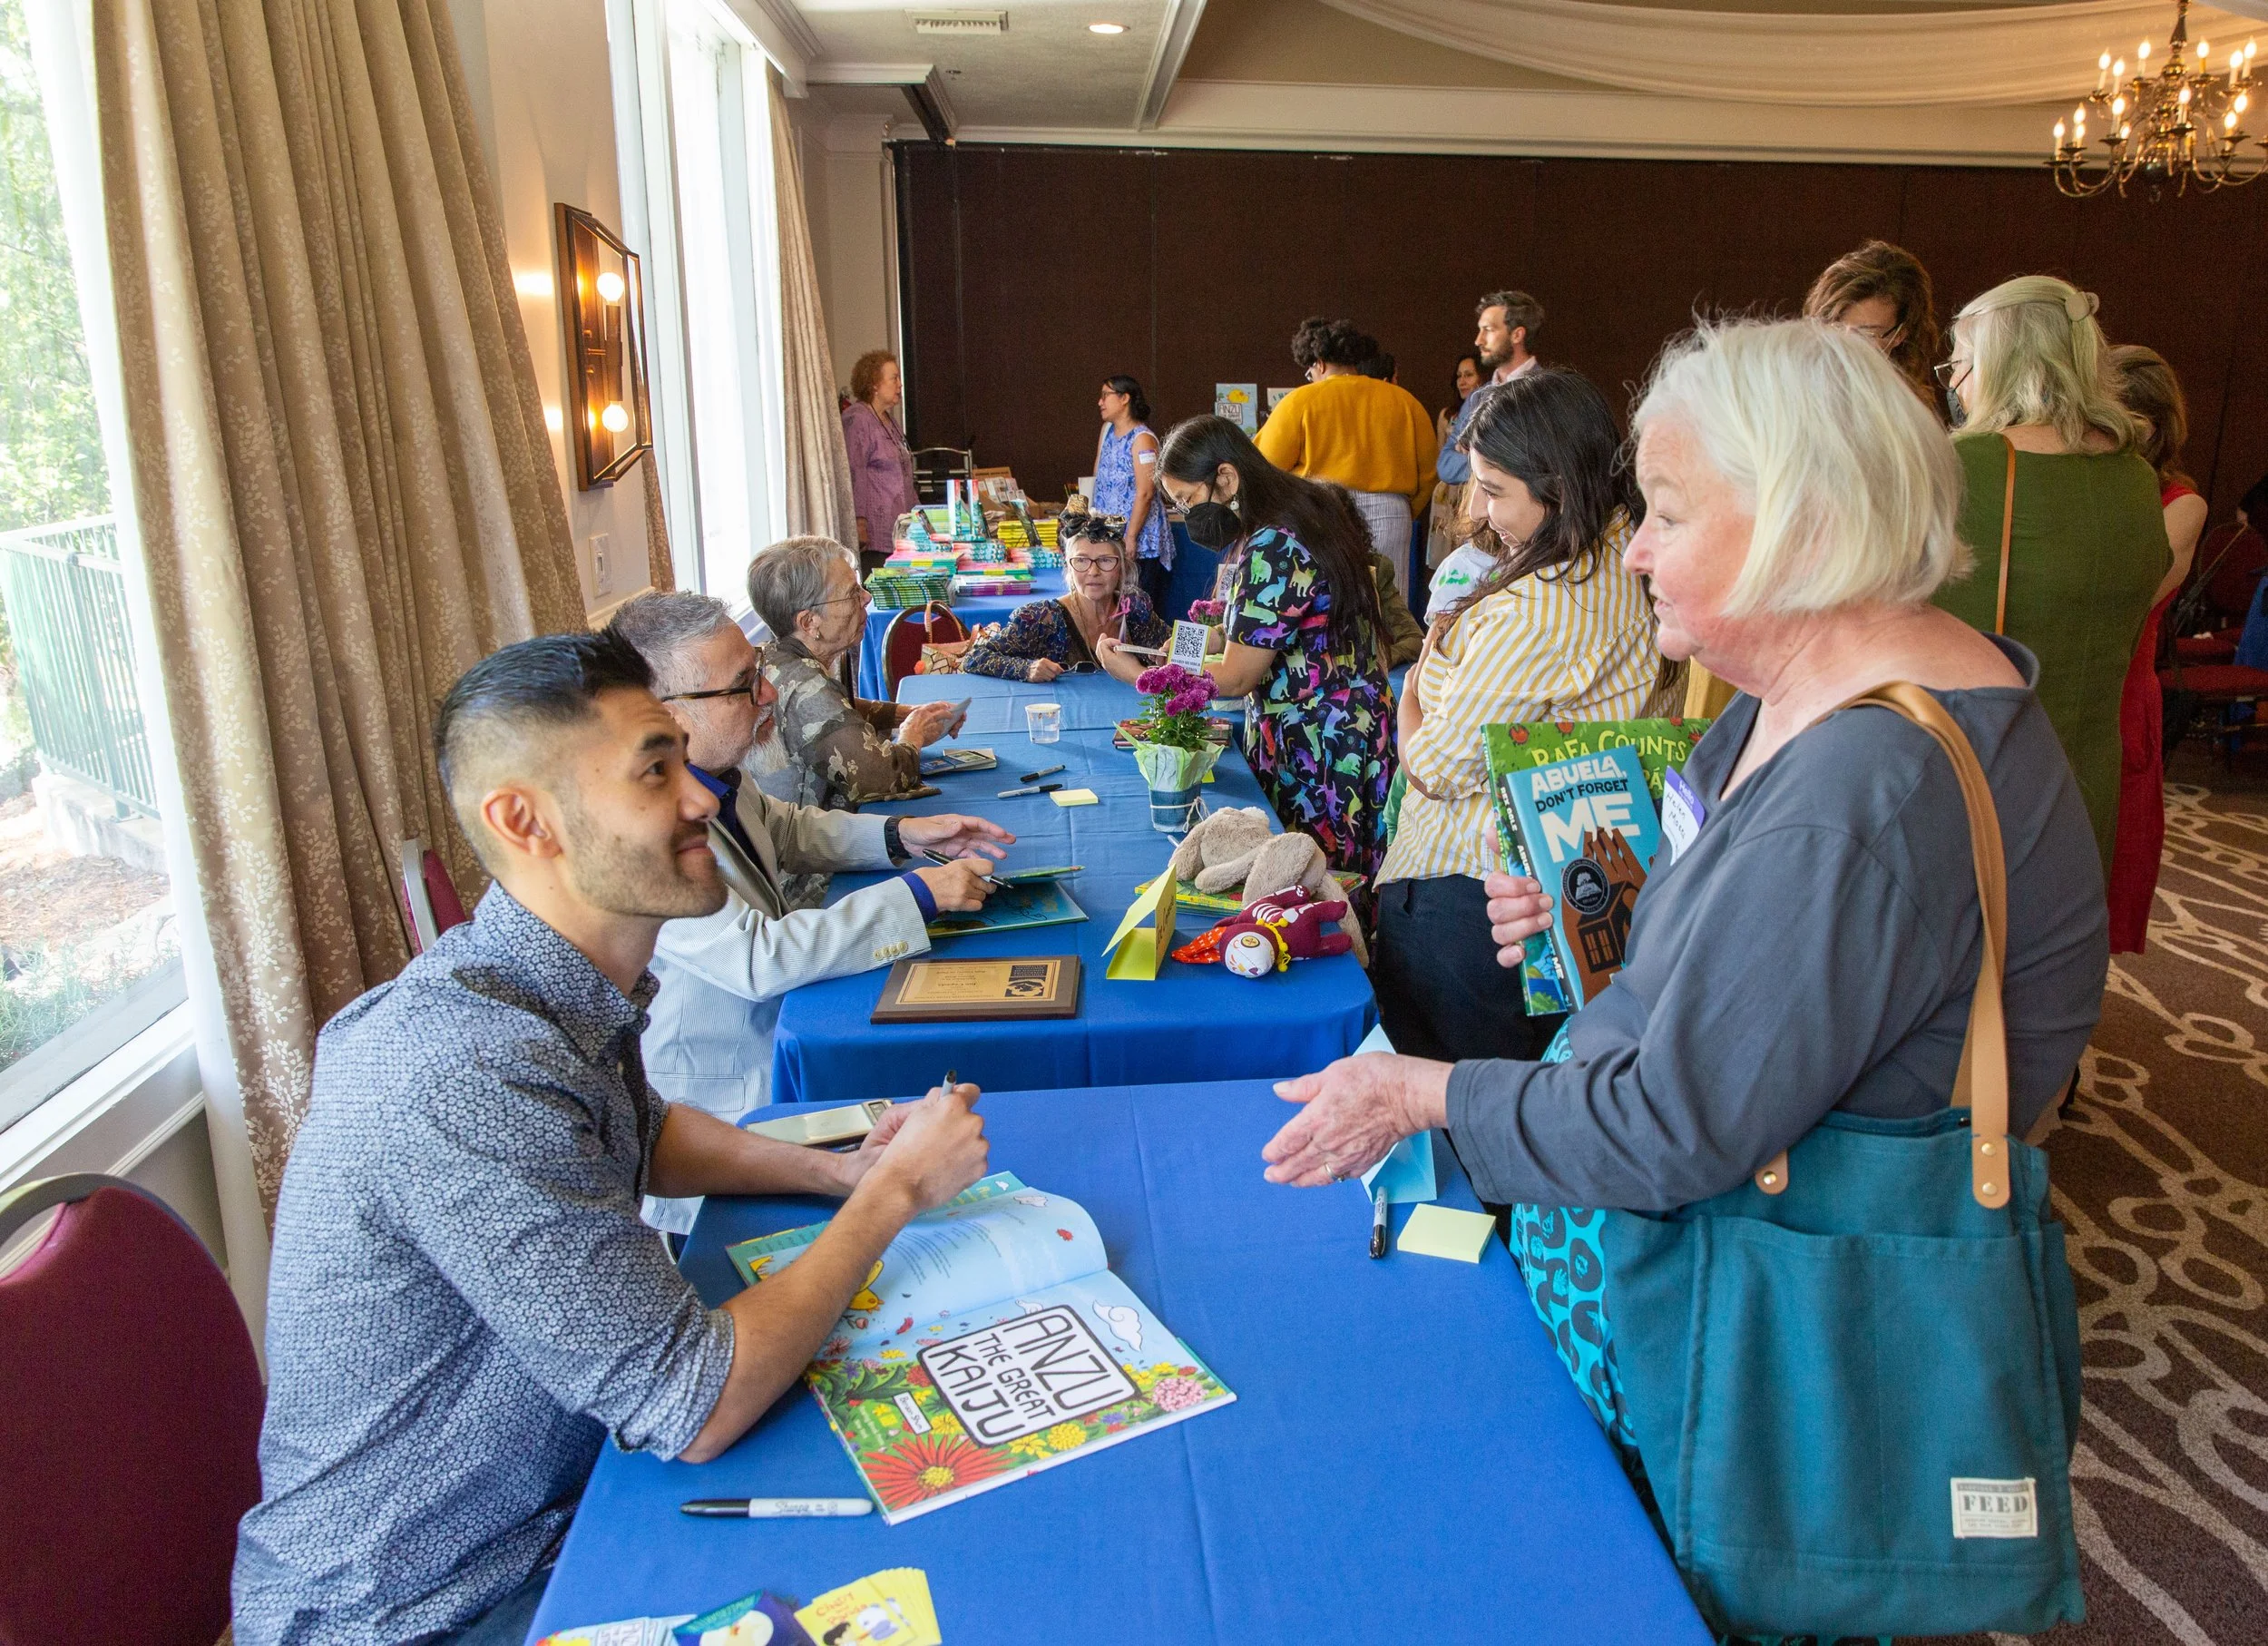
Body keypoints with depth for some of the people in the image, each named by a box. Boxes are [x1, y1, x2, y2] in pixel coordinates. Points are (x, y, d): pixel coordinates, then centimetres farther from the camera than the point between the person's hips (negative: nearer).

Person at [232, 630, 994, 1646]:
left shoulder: (564, 986, -5)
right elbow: (695, 1410, -29)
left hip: (547, 1510, 8)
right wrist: (893, 1193, -17)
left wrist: (835, 1171, 0)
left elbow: (640, 1133, 17)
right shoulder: (472, 1077, -33)